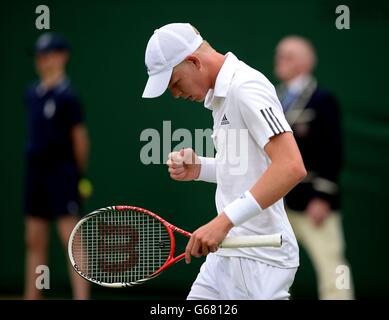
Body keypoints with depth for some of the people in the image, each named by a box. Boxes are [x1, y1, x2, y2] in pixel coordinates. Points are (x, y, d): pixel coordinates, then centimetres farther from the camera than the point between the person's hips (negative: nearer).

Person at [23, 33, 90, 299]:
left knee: (71, 238, -11)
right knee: (35, 241, 11)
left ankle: (81, 297, -15)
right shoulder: (32, 93, 11)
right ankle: (32, 298, 17)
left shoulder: (66, 95, -11)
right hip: (36, 170, 8)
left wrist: (77, 173, 1)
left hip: (61, 172, -8)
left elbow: (80, 137, -8)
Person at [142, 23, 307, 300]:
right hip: (227, 252, 10)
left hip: (257, 259, -10)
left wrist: (225, 220, -28)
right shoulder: (223, 92, 15)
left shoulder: (246, 87, -15)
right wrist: (199, 168, 6)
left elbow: (291, 167, -26)